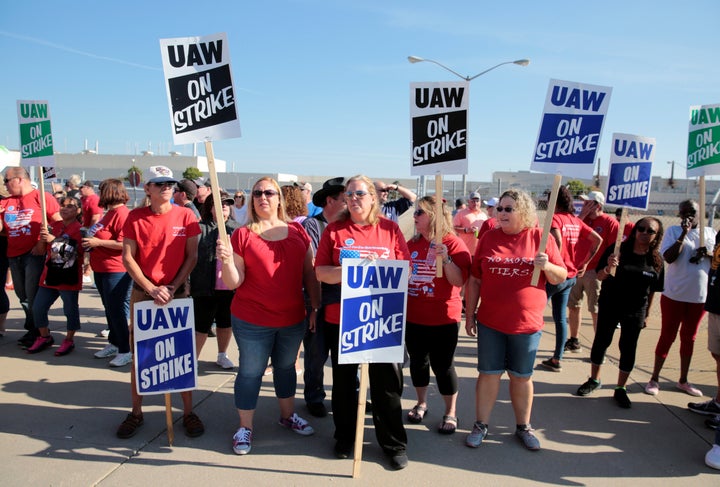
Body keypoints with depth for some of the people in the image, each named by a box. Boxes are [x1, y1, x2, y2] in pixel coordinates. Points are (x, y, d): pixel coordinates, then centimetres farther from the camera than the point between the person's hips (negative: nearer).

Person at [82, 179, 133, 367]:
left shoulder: (121, 213, -18)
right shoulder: (110, 212, 14)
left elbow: (124, 244, -27)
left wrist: (98, 242, -21)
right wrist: (91, 241, 14)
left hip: (116, 271, -11)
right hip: (102, 270, 11)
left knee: (117, 310, -4)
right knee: (110, 309, 19)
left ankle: (125, 351, 5)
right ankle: (114, 343, 32)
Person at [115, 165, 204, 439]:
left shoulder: (185, 216, -3)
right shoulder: (135, 217, -1)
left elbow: (192, 257, -2)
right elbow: (127, 257, -3)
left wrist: (172, 288, -11)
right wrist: (152, 289, -12)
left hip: (178, 291, -1)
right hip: (142, 292, 1)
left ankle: (188, 411, 17)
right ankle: (136, 412, 24)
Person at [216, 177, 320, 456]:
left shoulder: (297, 232, 2)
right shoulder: (242, 235, -6)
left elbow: (309, 274, 6)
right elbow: (233, 283, -9)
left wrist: (316, 308, 3)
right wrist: (226, 260, -27)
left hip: (293, 319, 3)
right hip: (252, 321, -3)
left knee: (286, 367, 20)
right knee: (251, 372, 7)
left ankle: (288, 415, 40)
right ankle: (245, 427, 26)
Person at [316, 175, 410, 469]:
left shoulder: (390, 228, 2)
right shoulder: (334, 230, 2)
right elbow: (321, 272, -3)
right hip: (341, 318, 1)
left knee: (387, 381, 8)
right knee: (344, 379, 15)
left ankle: (395, 444, 26)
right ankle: (345, 437, 35)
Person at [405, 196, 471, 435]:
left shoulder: (453, 243, -10)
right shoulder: (412, 243, 5)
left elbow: (459, 281, -17)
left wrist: (445, 258, -29)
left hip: (443, 318, -5)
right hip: (413, 316, 5)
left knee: (443, 365, 3)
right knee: (417, 361, 16)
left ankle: (450, 413, 22)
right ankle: (421, 404, 36)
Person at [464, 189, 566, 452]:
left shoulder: (541, 238, -3)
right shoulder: (489, 238, 0)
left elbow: (561, 277, 1)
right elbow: (474, 280, 4)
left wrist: (546, 266, -20)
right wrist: (469, 315, 4)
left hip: (526, 324, 0)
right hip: (490, 322, 1)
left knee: (521, 376, 14)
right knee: (488, 373, 9)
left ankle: (523, 426, 32)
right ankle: (481, 425, 24)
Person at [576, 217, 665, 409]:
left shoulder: (657, 260, -3)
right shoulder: (618, 249, -10)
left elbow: (652, 290, 6)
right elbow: (600, 276, -10)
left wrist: (647, 313, 9)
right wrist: (608, 269, -31)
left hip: (635, 311, 1)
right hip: (609, 306, -1)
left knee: (628, 349, 6)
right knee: (601, 342, 9)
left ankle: (620, 389, 21)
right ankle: (594, 379, 29)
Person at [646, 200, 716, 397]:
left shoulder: (710, 233, 7)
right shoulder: (674, 231, -4)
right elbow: (668, 257, -18)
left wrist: (708, 253, -13)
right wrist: (684, 233, -22)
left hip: (700, 296, 4)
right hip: (674, 294, -4)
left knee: (689, 338, 14)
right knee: (667, 336, 3)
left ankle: (683, 380, 27)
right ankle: (654, 379, 14)